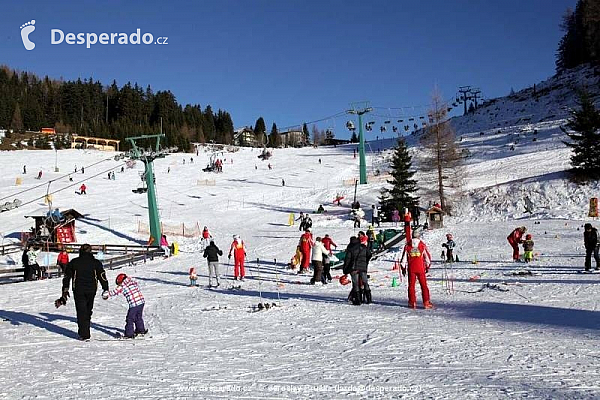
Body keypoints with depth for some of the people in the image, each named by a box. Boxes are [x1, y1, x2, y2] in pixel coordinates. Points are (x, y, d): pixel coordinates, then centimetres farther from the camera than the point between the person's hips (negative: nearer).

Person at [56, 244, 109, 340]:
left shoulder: (73, 262, 3)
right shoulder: (96, 263, 0)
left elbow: (67, 277, 9)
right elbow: (102, 276, -1)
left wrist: (65, 290, 18)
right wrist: (105, 289, 7)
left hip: (78, 291, -1)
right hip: (91, 290, 1)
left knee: (81, 312, 3)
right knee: (88, 311, 16)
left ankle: (84, 334, -3)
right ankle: (85, 331, 22)